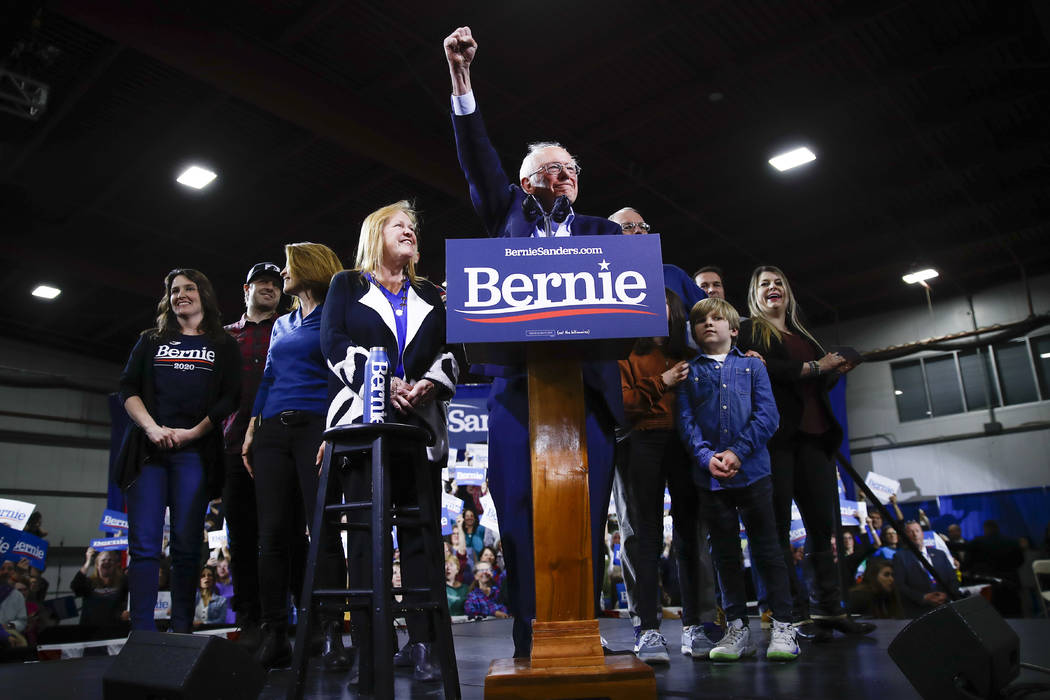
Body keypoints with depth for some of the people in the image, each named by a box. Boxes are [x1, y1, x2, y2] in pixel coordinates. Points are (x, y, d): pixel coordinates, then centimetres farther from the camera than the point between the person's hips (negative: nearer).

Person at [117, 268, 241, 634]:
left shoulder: (223, 346, 13)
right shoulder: (150, 341, 19)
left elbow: (229, 398, 3)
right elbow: (128, 388, 9)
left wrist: (192, 433, -9)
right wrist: (152, 428, -8)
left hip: (195, 452, -2)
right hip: (147, 449, 2)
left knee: (186, 545, -3)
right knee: (144, 544, -5)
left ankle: (181, 633, 2)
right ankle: (142, 635, -3)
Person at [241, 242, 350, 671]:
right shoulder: (282, 325, 23)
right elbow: (267, 380, 22)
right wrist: (251, 431, 12)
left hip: (315, 427, -6)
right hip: (273, 432, 6)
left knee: (324, 530, -10)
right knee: (273, 534, 1)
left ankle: (331, 635, -6)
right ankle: (274, 636, 6)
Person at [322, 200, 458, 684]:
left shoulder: (431, 296, 23)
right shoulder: (347, 286, 16)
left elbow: (451, 351, 13)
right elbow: (333, 341, 1)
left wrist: (429, 384, -8)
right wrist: (382, 383, -13)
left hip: (422, 423, 3)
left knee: (422, 532, -3)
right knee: (366, 533, -6)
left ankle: (422, 645, 1)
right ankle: (370, 650, -2)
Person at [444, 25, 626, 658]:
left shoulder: (603, 232, 21)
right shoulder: (510, 214, 20)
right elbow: (479, 161, 8)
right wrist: (462, 81, -2)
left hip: (586, 386, 1)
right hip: (516, 382, -1)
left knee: (585, 520, -2)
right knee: (520, 516, -3)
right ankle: (532, 645, 5)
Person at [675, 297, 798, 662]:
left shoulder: (752, 365, 9)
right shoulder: (688, 372, 10)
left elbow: (768, 415, -1)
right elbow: (684, 420, 1)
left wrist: (737, 451, -13)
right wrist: (706, 456, -15)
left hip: (752, 471, -1)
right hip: (709, 477, 1)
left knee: (766, 548, 2)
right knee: (725, 553, 8)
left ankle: (782, 627, 11)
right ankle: (737, 629, 17)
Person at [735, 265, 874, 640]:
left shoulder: (803, 336, 26)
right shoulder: (749, 331, 7)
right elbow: (758, 369, -13)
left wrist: (837, 370, 9)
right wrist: (813, 367, -10)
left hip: (812, 436, 6)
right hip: (775, 436, -6)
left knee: (823, 523, 4)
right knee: (778, 525, -5)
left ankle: (827, 609, 11)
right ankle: (791, 614, -1)